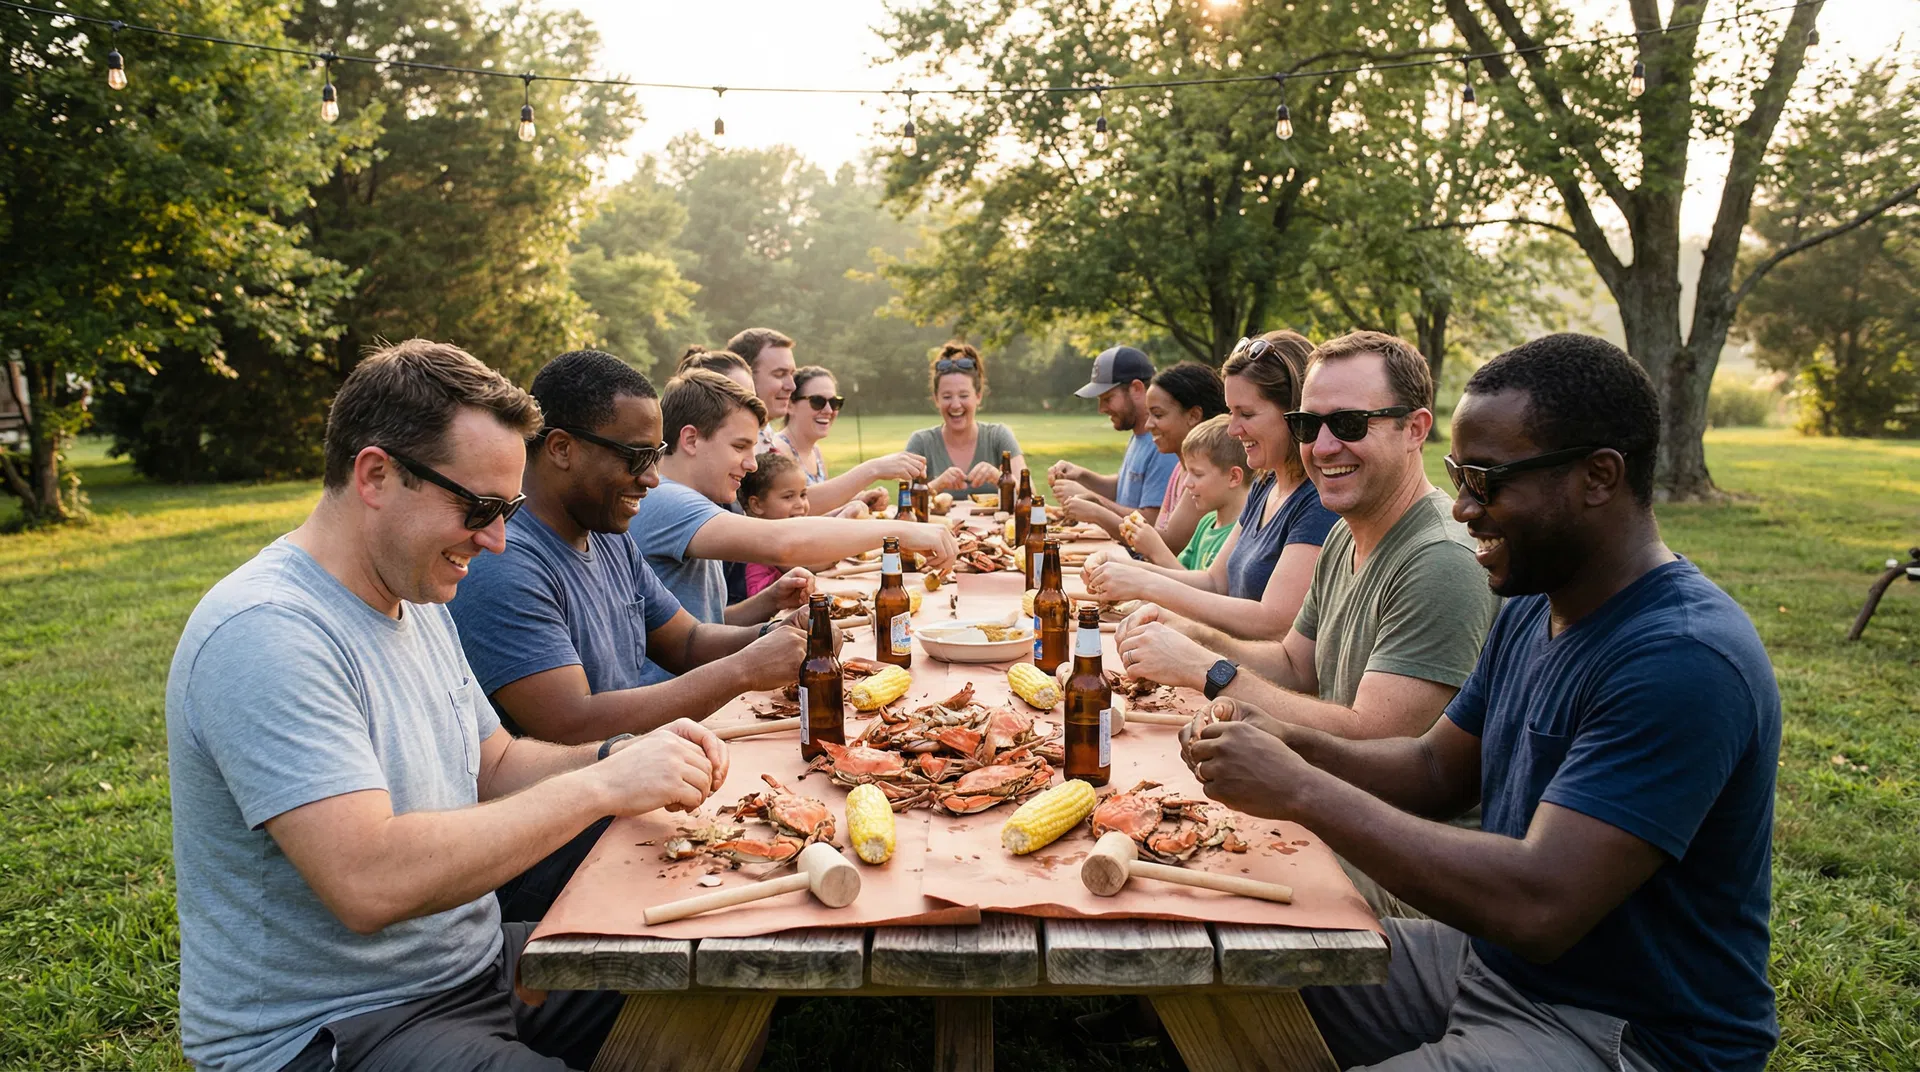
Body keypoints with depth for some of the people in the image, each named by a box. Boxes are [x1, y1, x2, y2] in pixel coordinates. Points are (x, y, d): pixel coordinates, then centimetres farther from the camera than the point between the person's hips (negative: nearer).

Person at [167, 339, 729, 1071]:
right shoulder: (266, 633, -24)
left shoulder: (416, 601, 7)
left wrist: (625, 758, -6)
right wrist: (598, 787, -28)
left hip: (473, 967, 9)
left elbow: (494, 767, 13)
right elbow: (369, 881, -33)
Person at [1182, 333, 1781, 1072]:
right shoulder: (1532, 610, 4)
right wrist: (1291, 746, -10)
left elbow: (1538, 906, -34)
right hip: (1488, 959, 8)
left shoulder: (1683, 661, -27)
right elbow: (1437, 769, 9)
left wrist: (1301, 789, -29)